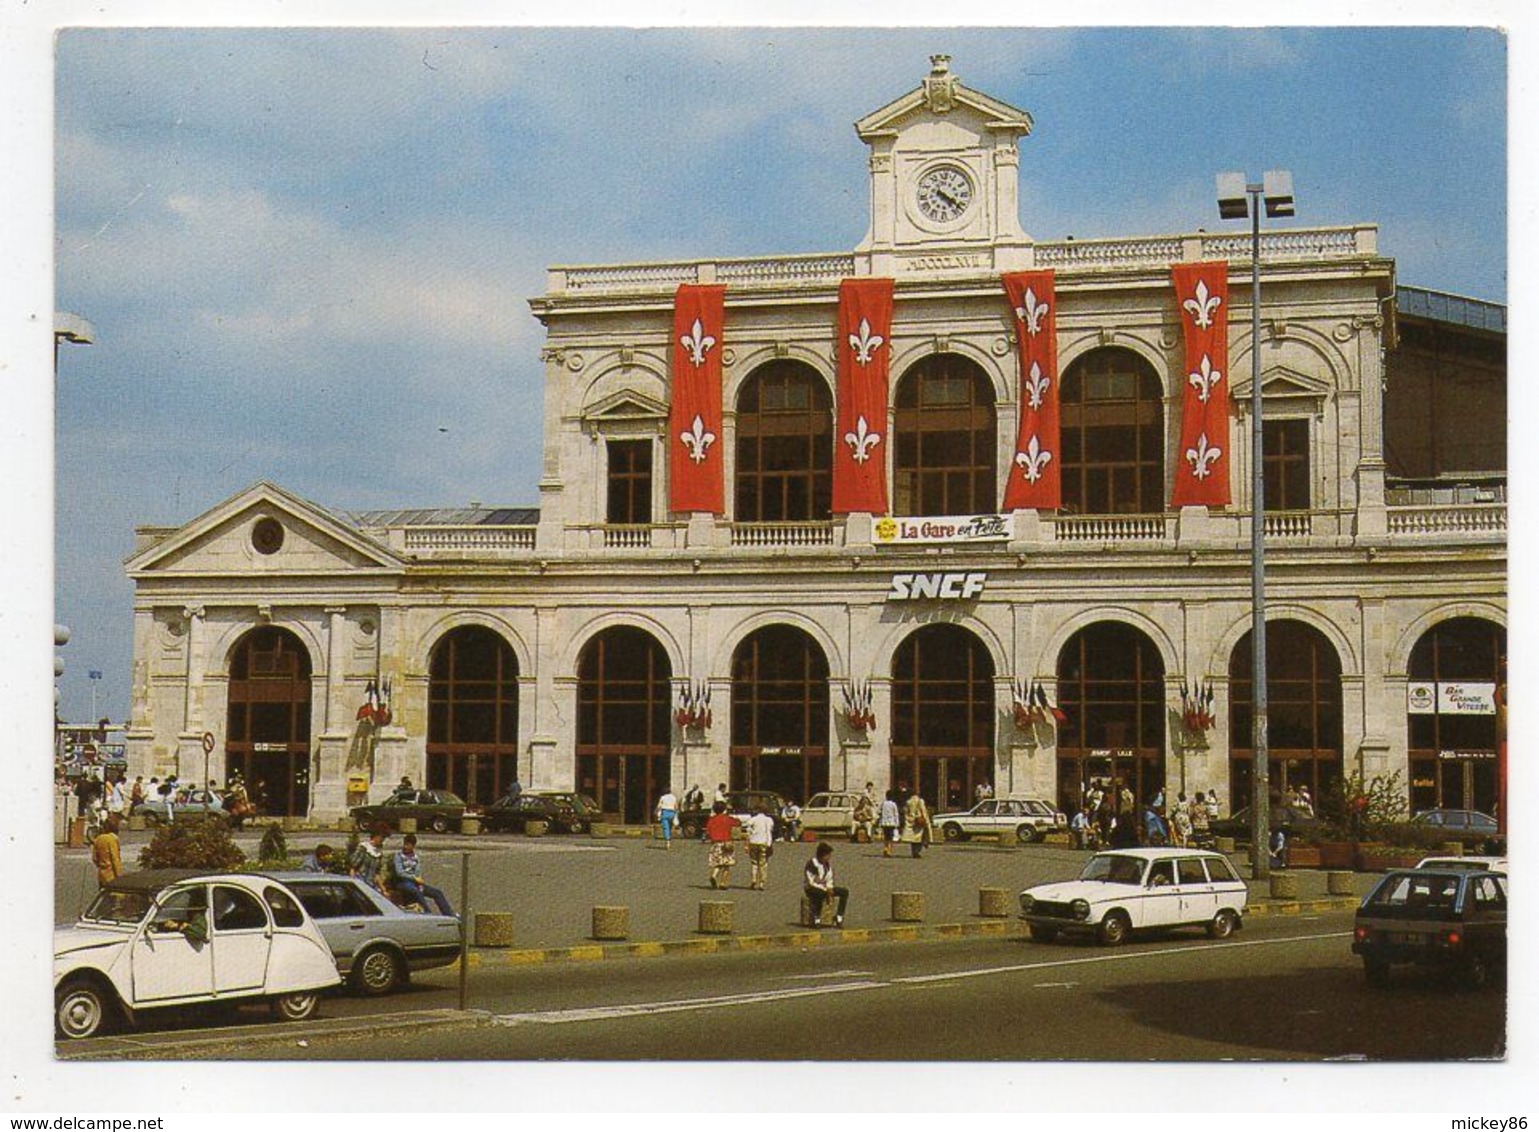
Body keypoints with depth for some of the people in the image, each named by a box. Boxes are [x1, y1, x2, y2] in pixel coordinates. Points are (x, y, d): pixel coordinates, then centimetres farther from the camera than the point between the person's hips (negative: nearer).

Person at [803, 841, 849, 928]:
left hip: (824, 888, 7)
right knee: (820, 893, -43)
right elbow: (811, 883, -20)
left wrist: (829, 888, -7)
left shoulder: (828, 864, 6)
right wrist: (825, 890, -21)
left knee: (845, 891, -9)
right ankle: (816, 919, -27)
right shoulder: (812, 864, -17)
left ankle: (839, 917, -10)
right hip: (811, 889, -7)